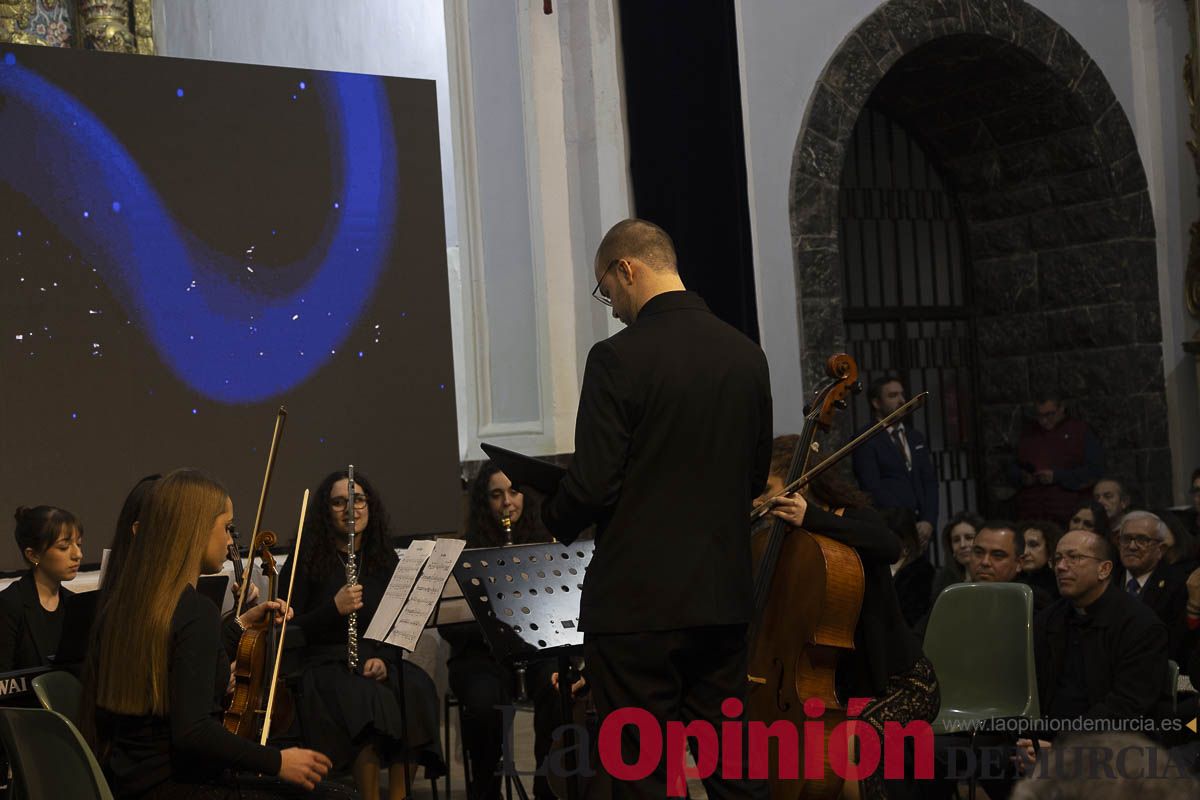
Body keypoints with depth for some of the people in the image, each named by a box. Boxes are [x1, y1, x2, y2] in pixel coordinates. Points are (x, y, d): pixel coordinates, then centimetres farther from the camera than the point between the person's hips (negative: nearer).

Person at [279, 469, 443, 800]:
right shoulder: (306, 561, 3)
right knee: (370, 700, -36)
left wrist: (384, 659, -8)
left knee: (417, 689, -30)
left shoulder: (385, 559, 15)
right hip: (325, 666, -3)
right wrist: (334, 608, -17)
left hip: (378, 662, 4)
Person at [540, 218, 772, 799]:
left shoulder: (618, 358, -14)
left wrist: (553, 517, 5)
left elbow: (594, 485, -15)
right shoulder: (746, 355, 5)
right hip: (725, 597, 6)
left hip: (638, 600, -6)